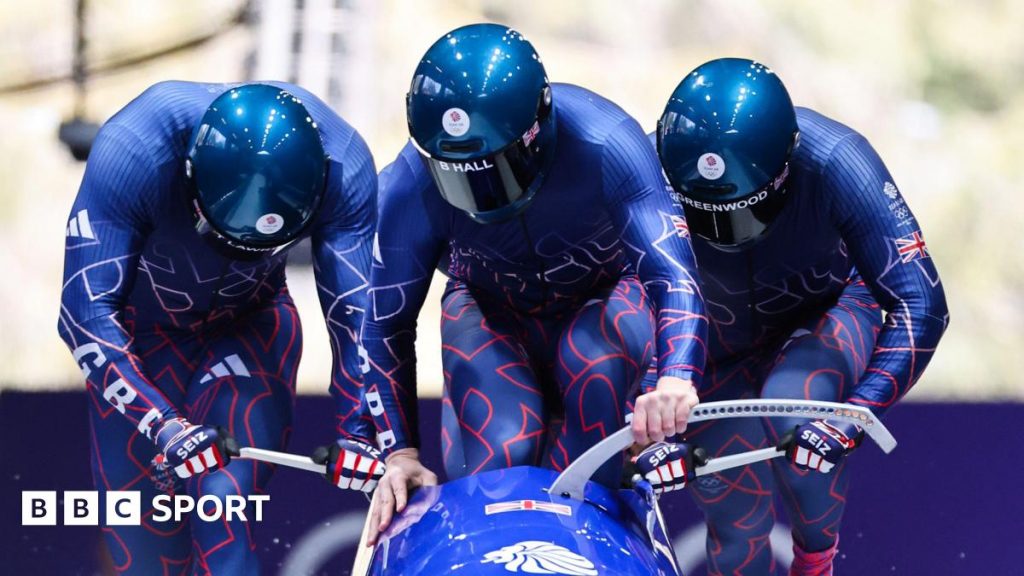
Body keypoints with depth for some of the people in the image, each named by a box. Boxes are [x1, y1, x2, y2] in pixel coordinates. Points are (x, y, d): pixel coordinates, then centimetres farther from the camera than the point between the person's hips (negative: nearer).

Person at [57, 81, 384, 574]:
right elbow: (85, 314, -35)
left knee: (225, 503, -23)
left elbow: (355, 311, -18)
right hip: (140, 335, -1)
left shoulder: (343, 169, -29)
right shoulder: (135, 149, -36)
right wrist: (163, 427, -44)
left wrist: (359, 429, -28)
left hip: (251, 330, 1)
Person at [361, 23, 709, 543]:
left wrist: (676, 378, -58)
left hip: (602, 304, -1)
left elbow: (673, 275, -38)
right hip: (490, 314, 1)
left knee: (593, 364, -36)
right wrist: (400, 451, -20)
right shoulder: (410, 185, -27)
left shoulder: (606, 144, -33)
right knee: (501, 454, -26)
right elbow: (387, 324, -14)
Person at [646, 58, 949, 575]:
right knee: (737, 531, -5)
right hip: (719, 344, 2)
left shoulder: (834, 162, -34)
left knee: (792, 405, -33)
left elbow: (921, 305, -32)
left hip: (827, 316, -2)